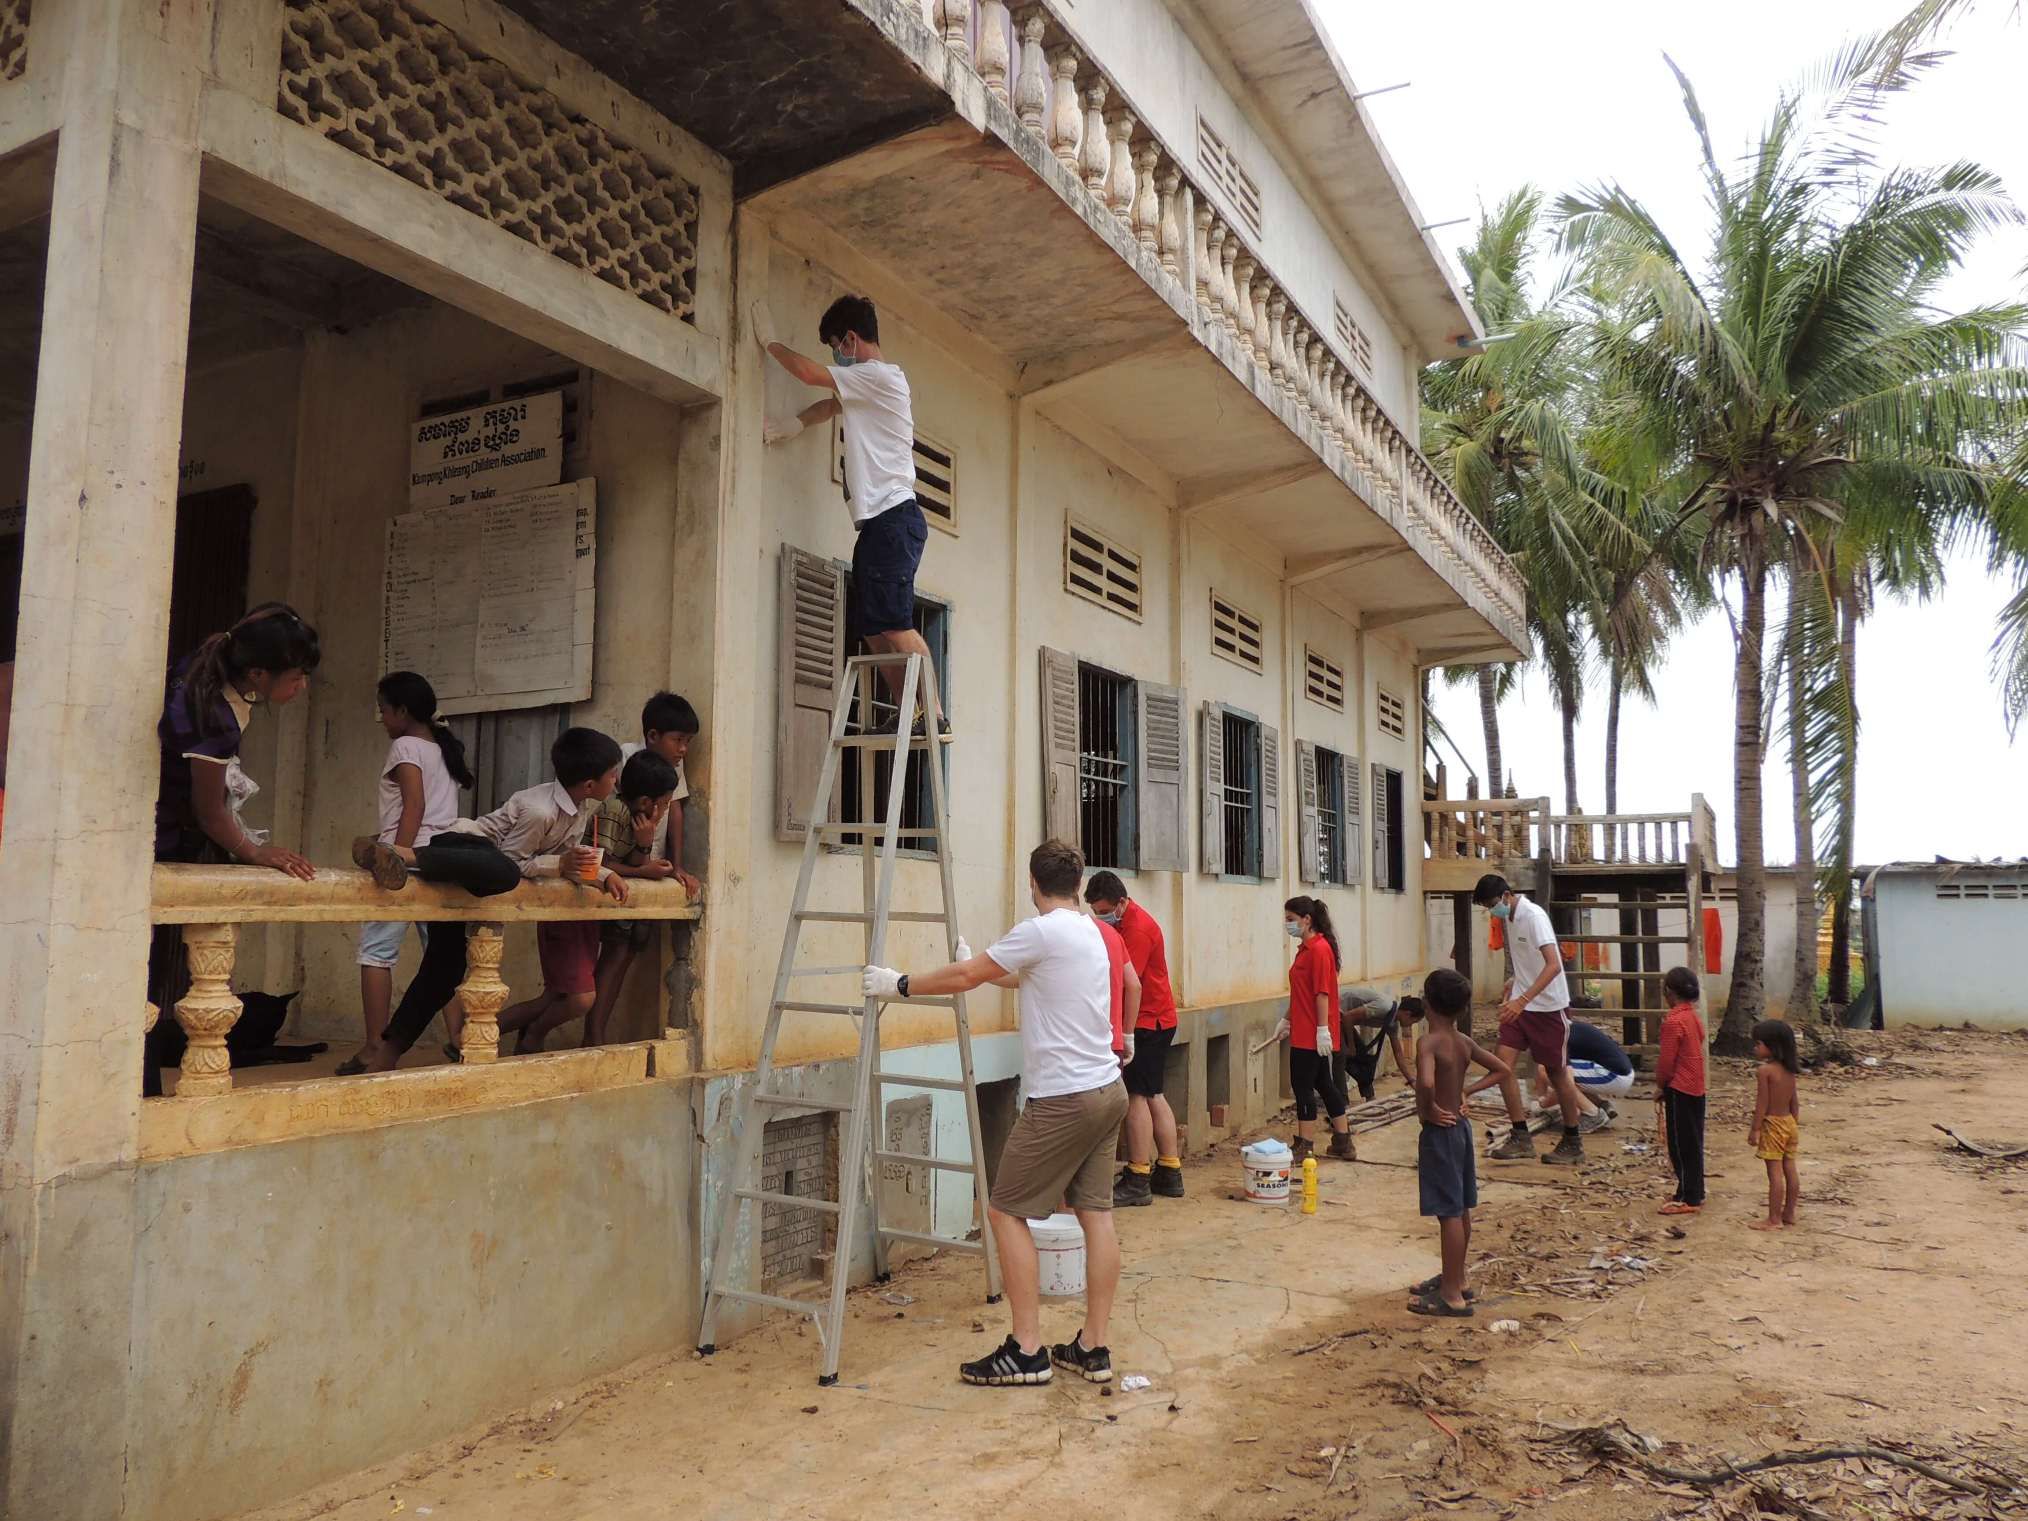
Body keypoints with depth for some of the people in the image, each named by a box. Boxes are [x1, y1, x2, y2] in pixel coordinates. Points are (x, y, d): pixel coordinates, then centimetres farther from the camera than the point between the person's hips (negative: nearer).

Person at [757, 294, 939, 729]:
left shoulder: (879, 376, -6)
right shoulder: (870, 385, 24)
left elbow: (808, 372, -10)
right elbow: (832, 404, 35)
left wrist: (769, 340, 7)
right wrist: (796, 423, 15)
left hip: (892, 517, -10)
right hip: (879, 521, 10)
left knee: (893, 624, -17)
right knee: (873, 630, 6)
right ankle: (906, 713, 4)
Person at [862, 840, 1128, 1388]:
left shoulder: (1040, 932, -15)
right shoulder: (1089, 932, 12)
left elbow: (963, 978, -8)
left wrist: (898, 985, 4)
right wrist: (977, 962, 39)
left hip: (1063, 1099, -9)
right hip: (1106, 1091, 9)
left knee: (1006, 1213, 0)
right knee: (1096, 1214, 11)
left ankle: (1027, 1352, 3)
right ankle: (1092, 1348, 17)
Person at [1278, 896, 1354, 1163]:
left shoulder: (1320, 948, -15)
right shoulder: (1306, 949, 14)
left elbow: (1322, 993, -20)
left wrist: (1322, 1029, -21)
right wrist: (1287, 1020, 23)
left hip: (1312, 1035, -10)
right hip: (1303, 1032, 10)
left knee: (1303, 1086, -4)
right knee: (1324, 1084, 14)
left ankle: (1304, 1148, 4)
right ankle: (1343, 1144, 22)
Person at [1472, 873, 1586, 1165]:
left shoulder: (1534, 916, -20)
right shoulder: (1509, 918, 6)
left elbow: (1554, 965, -31)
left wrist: (1522, 999, -38)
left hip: (1549, 1006, -7)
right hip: (1521, 1004, 7)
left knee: (1556, 1073, 5)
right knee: (1503, 1062, -7)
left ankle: (1572, 1144, 21)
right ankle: (1520, 1138, -1)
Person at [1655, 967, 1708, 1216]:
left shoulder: (1673, 1021, -19)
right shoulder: (1693, 1016, 8)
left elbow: (1667, 1060, -18)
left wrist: (1660, 1086, -3)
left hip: (1679, 1090, -9)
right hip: (1696, 1088, 9)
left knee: (1681, 1145, -1)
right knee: (1692, 1143, 16)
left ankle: (1688, 1198, 3)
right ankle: (1694, 1192, 24)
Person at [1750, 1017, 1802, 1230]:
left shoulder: (1764, 1071, -18)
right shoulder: (1789, 1070, 6)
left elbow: (1762, 1104, -18)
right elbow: (1794, 1101, 12)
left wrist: (1754, 1130, -12)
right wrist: (1795, 1124, 22)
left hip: (1772, 1124, -8)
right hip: (1789, 1122, 8)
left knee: (1775, 1173, -5)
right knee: (1789, 1169, 14)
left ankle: (1774, 1219, -1)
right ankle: (1789, 1213, 24)